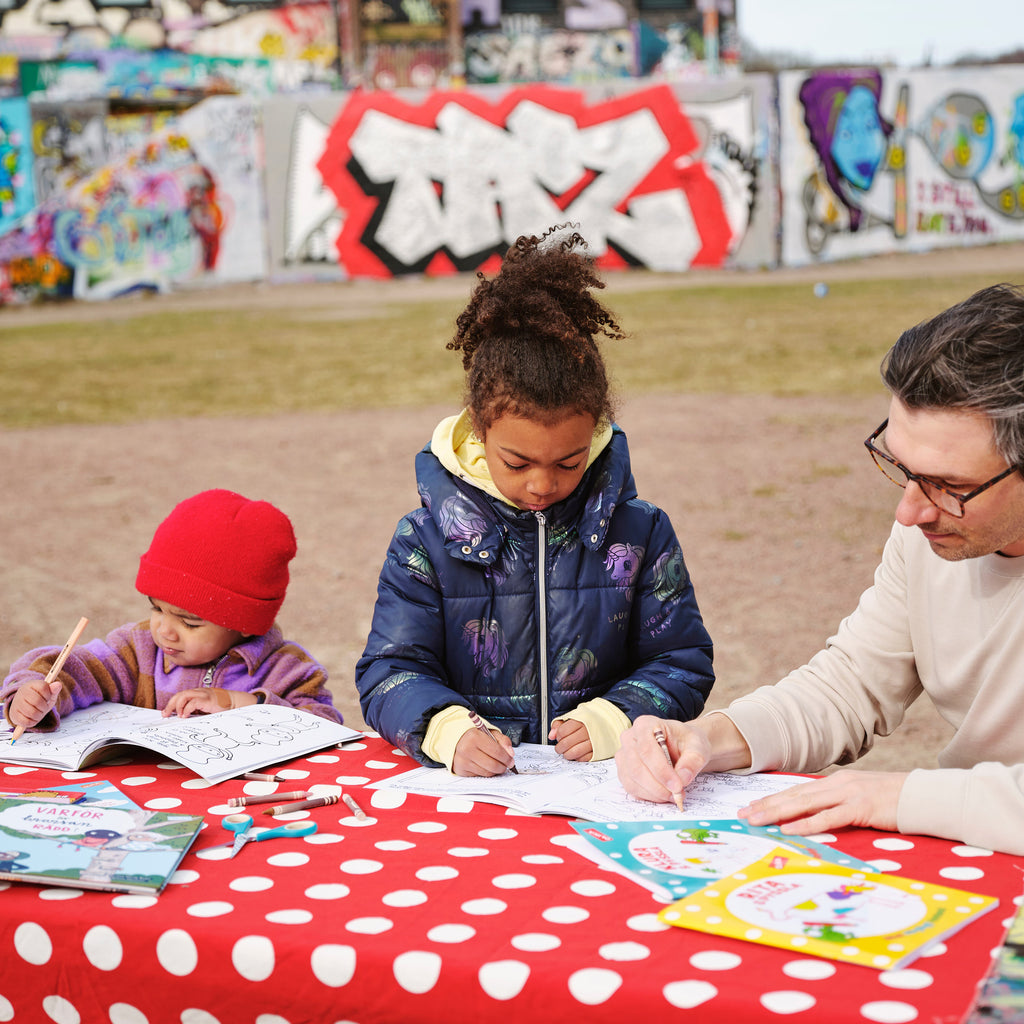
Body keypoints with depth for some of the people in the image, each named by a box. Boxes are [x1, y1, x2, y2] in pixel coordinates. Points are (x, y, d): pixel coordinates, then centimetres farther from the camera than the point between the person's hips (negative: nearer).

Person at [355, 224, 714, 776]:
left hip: (605, 785, 1)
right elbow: (390, 670, -1)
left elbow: (683, 662, 7)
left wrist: (616, 717, -13)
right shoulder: (425, 541, 1)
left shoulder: (640, 533, 4)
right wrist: (448, 728, -23)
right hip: (469, 787, 0)